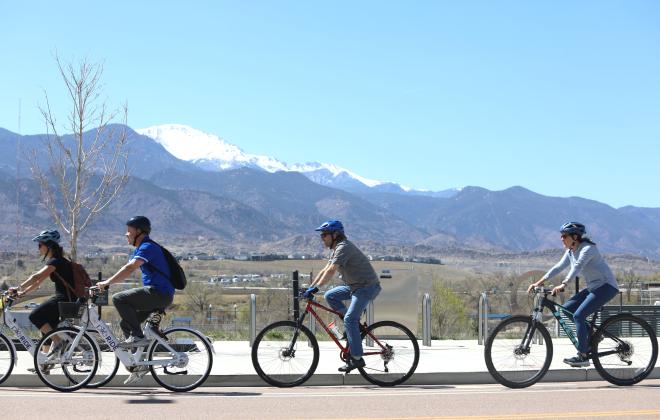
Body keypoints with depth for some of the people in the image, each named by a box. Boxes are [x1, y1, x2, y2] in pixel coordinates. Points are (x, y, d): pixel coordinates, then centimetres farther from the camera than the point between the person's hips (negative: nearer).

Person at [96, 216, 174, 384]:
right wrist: (107, 282, 11)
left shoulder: (147, 247, -11)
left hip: (159, 293, -10)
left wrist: (107, 282, -23)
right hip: (158, 295, 10)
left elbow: (129, 268, -23)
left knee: (119, 299, -19)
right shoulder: (141, 249, 22)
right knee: (125, 324, 11)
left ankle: (138, 336, -16)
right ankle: (139, 365, 14)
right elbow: (127, 270, 21)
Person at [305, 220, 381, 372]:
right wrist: (310, 287, 7)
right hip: (356, 285, 10)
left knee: (349, 319, -16)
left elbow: (331, 271, -29)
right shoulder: (337, 249, 13)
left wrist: (315, 287, -32)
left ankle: (357, 359, -11)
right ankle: (355, 323, 9)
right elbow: (325, 270, 14)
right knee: (330, 296, 4)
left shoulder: (344, 247, -19)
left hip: (367, 286, -10)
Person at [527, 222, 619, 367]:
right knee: (566, 309, -1)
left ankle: (583, 356, -16)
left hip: (606, 286, -9)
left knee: (578, 315, -20)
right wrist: (538, 283, -1)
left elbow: (577, 267, -34)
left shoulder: (587, 249, -19)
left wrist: (563, 285, -47)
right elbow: (558, 267, 7)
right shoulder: (570, 252, 8)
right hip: (593, 288, 9)